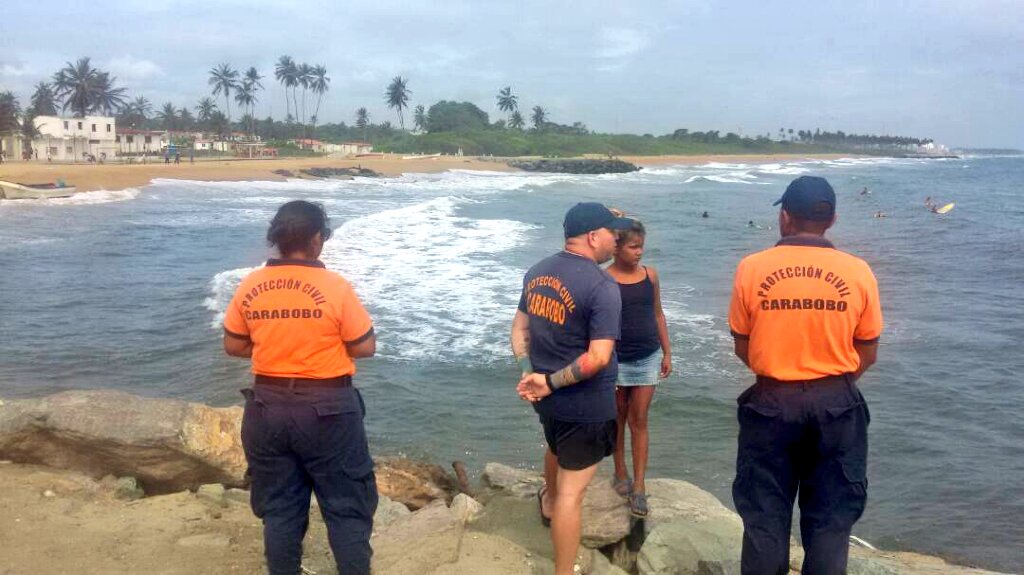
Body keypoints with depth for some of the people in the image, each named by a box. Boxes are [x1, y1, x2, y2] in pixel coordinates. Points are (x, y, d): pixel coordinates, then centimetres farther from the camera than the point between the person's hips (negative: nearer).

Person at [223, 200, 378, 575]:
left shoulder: (250, 286, -3)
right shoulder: (334, 287, -14)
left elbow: (233, 346, 7)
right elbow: (365, 347, -8)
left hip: (268, 408, 4)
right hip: (327, 409, -4)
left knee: (278, 509, 16)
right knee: (346, 507, 10)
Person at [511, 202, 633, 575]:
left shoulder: (538, 272, 1)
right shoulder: (601, 286, -23)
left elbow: (519, 328, 8)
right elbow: (598, 358, -28)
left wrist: (529, 373, 0)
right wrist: (551, 382, -19)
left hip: (548, 396, 8)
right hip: (585, 404, -8)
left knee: (557, 448, 35)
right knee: (572, 490, 2)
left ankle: (548, 501, 63)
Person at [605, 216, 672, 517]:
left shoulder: (650, 274, 1)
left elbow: (658, 314, 9)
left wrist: (667, 353, 9)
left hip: (648, 358, 2)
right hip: (616, 360, -2)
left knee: (639, 421, 4)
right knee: (618, 418, 13)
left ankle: (639, 486, 6)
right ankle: (620, 473, 30)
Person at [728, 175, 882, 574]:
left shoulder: (751, 269, -7)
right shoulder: (857, 272, -5)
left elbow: (742, 347, 2)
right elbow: (867, 353, 3)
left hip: (770, 402, 0)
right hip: (836, 404, 1)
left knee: (765, 514, 13)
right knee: (831, 516, 14)